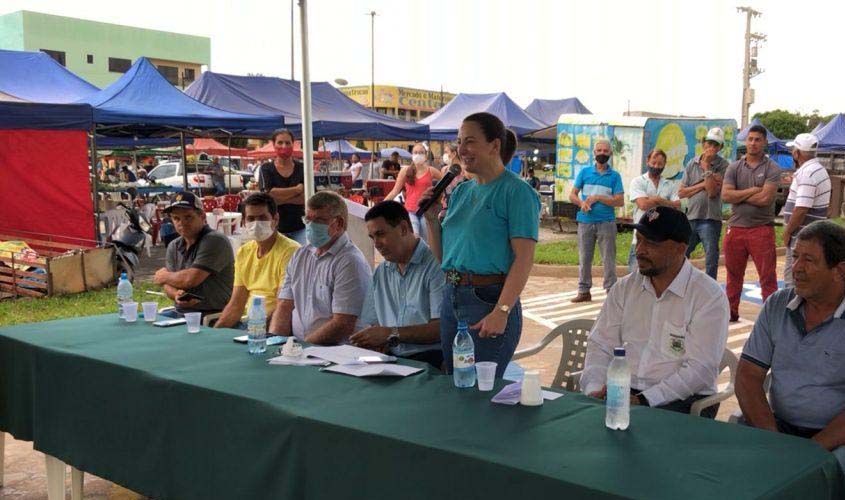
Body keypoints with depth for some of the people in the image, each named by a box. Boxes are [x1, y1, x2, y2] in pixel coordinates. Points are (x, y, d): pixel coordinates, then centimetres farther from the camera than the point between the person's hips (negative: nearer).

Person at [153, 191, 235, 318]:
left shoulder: (216, 241, -12)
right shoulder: (173, 247, 14)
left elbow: (191, 279, -17)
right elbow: (168, 285, 12)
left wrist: (165, 276, 3)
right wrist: (176, 295, -13)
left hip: (214, 316, -7)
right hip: (180, 315, 7)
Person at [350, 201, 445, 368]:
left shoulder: (435, 265, -5)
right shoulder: (380, 273, 21)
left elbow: (443, 327, -15)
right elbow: (368, 324, 20)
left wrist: (391, 334, -14)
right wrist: (373, 341, -4)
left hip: (428, 358, -6)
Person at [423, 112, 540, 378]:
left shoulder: (516, 191, -8)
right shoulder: (460, 191, 14)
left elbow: (524, 258, -16)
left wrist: (501, 311, -23)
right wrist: (432, 218, 3)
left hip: (489, 299, -7)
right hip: (452, 296, 7)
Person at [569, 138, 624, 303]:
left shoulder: (615, 176, 3)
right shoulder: (585, 172, 7)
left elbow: (620, 201, -5)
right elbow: (572, 195, 7)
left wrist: (598, 198, -13)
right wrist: (582, 203, -13)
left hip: (606, 222, -2)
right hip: (585, 222, 2)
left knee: (608, 259, 0)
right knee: (584, 258, 7)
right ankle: (584, 291, 16)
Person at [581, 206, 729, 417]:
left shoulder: (709, 297, -7)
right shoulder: (624, 288, 10)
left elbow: (700, 369, -14)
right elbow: (601, 345, 8)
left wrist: (642, 401, -22)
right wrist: (594, 389, -12)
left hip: (681, 401, -3)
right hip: (623, 392, 4)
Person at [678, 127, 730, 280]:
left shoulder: (722, 165, -5)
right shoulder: (692, 163, 8)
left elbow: (712, 192, -16)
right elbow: (681, 192, 4)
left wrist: (706, 165, -13)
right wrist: (703, 184, -8)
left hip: (710, 220, -5)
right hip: (690, 218, 5)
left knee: (711, 263, 0)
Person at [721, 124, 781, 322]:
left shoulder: (772, 169, -2)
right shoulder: (734, 168, 7)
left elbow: (765, 198, -15)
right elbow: (725, 195, -6)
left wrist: (738, 196, -6)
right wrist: (752, 191, -11)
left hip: (762, 228, -3)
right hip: (735, 227, 4)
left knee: (767, 276, -2)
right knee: (733, 274, 14)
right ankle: (731, 312, 25)